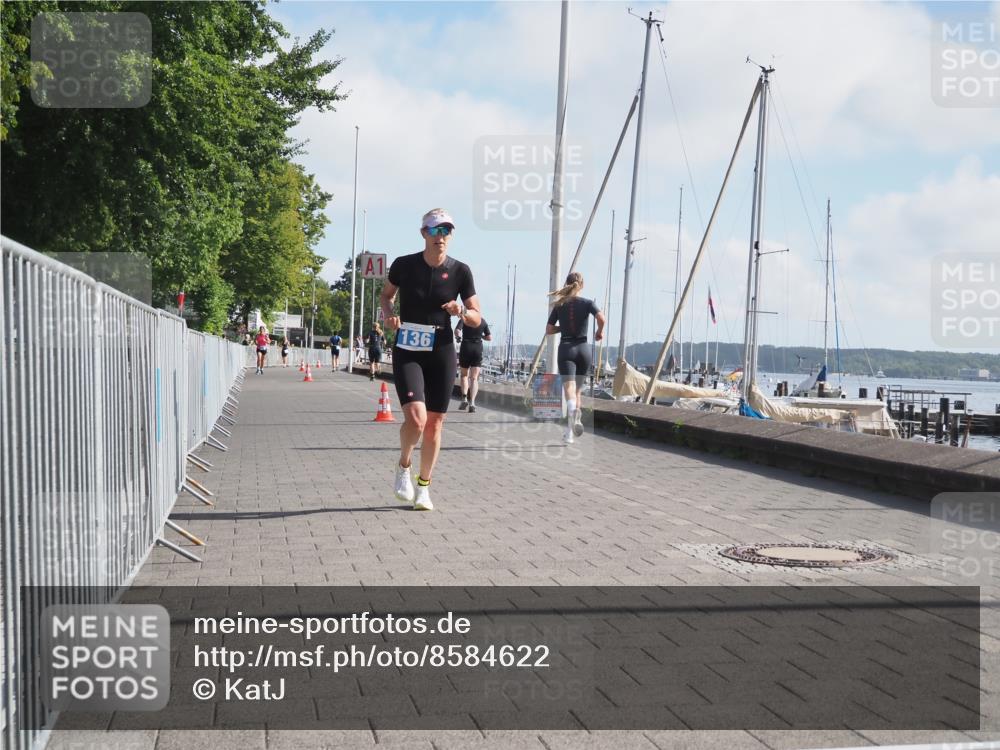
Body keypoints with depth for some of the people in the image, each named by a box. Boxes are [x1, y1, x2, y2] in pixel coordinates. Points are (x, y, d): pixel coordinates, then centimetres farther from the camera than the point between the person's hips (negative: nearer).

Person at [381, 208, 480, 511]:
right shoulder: (404, 265, -6)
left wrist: (461, 312, -19)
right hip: (407, 351, -2)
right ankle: (403, 467, 12)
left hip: (441, 352, 2)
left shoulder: (460, 271, -4)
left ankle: (423, 486, 24)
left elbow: (477, 319, 2)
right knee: (416, 418, -19)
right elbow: (386, 294, 13)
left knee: (434, 422, 6)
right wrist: (388, 314, -7)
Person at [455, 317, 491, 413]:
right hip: (478, 349, 1)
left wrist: (458, 337, 0)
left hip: (466, 348, -1)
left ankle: (464, 398, 0)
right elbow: (489, 337, 5)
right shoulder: (483, 321, 4)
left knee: (464, 375, 17)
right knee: (474, 378, 1)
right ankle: (472, 403, -13)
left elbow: (457, 330, -19)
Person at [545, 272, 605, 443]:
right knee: (577, 389, 14)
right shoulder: (587, 303, 1)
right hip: (583, 348, 1)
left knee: (569, 389, -14)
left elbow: (549, 329, 4)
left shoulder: (559, 305, 5)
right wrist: (600, 332, 3)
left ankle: (573, 410, -48)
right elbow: (601, 318, -16)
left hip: (566, 348, -1)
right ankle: (569, 431, 16)